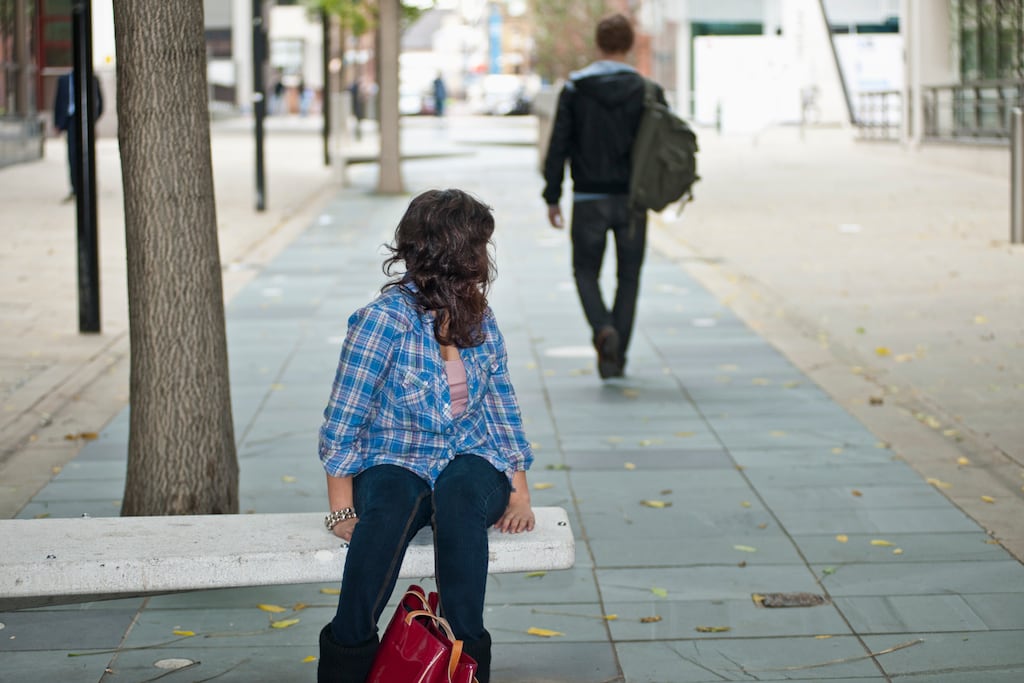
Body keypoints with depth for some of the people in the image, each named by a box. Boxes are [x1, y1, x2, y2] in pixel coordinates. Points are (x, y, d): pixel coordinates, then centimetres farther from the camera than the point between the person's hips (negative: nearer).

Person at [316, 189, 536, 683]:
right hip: (396, 462, -3)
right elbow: (342, 422, -8)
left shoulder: (479, 318, 9)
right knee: (387, 509, -39)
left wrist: (519, 493, 4)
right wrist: (342, 509, -14)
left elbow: (502, 409, 14)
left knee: (460, 494, -35)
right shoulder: (385, 318, -9)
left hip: (470, 461, 3)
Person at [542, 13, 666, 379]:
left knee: (586, 271, 12)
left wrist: (552, 198, 2)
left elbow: (558, 146, -4)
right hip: (632, 200, 1)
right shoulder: (647, 91, -2)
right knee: (628, 277, 12)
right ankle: (615, 357, 11)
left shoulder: (575, 89, -3)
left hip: (589, 199, -1)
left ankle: (603, 329, -14)